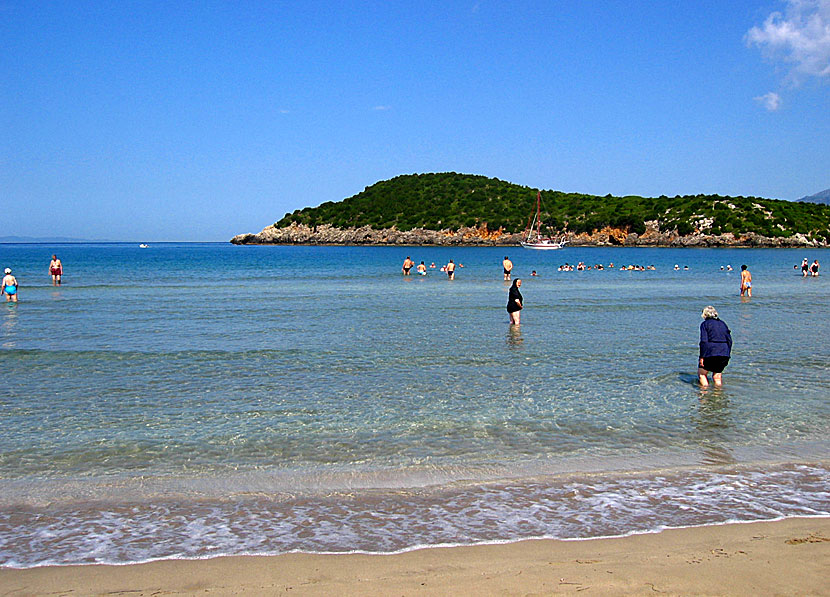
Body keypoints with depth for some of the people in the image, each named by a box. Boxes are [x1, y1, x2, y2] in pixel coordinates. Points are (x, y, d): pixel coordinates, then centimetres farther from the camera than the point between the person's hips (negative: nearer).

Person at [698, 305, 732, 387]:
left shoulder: (705, 324, 0)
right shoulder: (723, 324, 17)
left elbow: (704, 341, -10)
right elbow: (729, 340, 14)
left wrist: (702, 357, -10)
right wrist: (727, 355, 19)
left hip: (711, 353, -5)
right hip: (724, 354, 5)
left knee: (701, 373, 11)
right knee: (717, 376, 17)